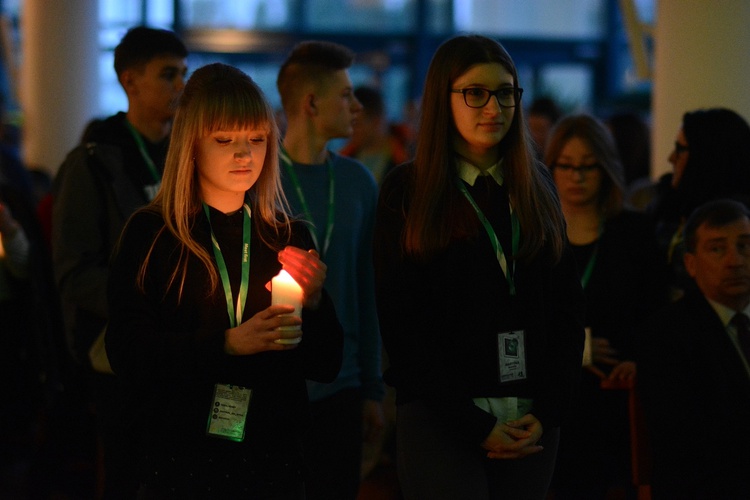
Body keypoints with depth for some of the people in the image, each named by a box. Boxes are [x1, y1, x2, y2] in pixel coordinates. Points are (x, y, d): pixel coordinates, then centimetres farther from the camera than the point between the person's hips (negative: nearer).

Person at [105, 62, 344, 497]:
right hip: (181, 458, -3)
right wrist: (227, 344, -22)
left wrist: (313, 303, -13)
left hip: (274, 460, 3)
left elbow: (327, 365, 5)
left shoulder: (289, 237, 6)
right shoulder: (150, 234, -2)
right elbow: (128, 354, -12)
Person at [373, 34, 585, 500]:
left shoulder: (537, 185, 12)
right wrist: (474, 422, -11)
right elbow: (402, 323, -5)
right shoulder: (408, 191, 0)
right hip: (441, 420, -4)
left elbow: (568, 305, 10)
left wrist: (548, 411, -3)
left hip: (533, 422, 4)